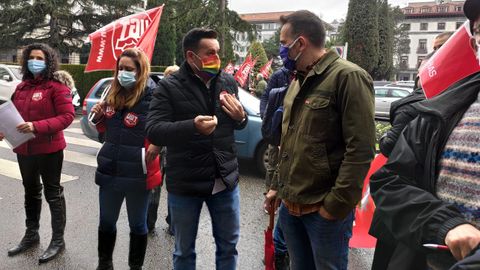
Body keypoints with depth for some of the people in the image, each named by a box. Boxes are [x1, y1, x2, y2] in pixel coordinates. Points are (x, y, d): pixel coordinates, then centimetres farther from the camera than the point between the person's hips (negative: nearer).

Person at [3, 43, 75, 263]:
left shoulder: (56, 87, -12)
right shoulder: (21, 87, 9)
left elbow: (67, 116, -21)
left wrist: (37, 126, -28)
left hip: (49, 150, -7)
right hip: (24, 149, 7)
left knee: (53, 194, 4)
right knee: (30, 192, 20)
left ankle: (58, 240, 17)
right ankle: (31, 235, 37)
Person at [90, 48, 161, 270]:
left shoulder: (152, 97, -13)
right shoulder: (113, 95, 6)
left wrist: (156, 146, -30)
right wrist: (98, 117, -1)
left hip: (137, 174, -6)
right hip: (109, 170, 6)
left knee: (137, 225, 12)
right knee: (106, 222, 19)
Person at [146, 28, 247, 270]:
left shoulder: (228, 82, 4)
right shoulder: (169, 86, -10)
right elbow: (153, 131, -18)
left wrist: (241, 117, -8)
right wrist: (192, 126, -34)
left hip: (225, 179, 4)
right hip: (185, 183, -3)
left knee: (229, 246, 19)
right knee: (184, 250, 17)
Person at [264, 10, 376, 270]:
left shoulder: (348, 77, -14)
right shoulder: (298, 81, 12)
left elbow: (361, 150, -18)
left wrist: (336, 205, -17)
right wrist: (278, 186, 16)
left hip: (325, 210, -7)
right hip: (290, 205, 8)